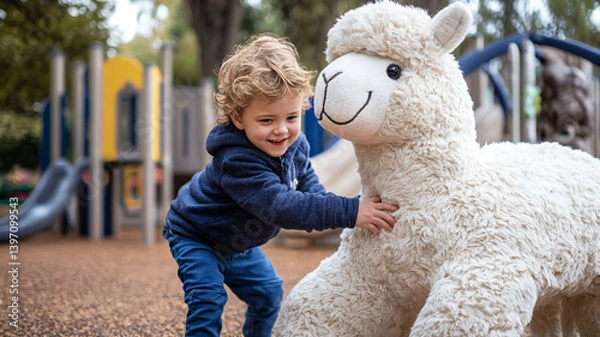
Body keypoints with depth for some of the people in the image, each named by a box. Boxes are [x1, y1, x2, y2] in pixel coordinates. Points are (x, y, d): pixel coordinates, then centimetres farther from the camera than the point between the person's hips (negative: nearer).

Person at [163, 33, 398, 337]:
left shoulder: (295, 144, -17)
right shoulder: (237, 162, -43)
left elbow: (306, 181, 3)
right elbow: (282, 206, -50)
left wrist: (324, 202, -20)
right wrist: (348, 212, -55)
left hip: (237, 240, 7)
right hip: (196, 237, -7)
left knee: (269, 291, 12)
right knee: (208, 299, -22)